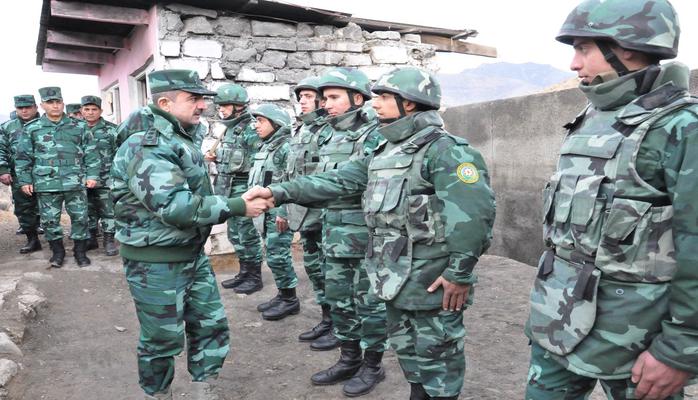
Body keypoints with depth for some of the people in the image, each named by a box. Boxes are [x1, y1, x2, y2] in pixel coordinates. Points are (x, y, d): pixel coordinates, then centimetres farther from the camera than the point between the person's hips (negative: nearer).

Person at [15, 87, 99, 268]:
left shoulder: (79, 126, 5)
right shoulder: (31, 129, 5)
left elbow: (90, 153, 6)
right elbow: (23, 157, 8)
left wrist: (92, 175, -1)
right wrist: (25, 180, 3)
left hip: (76, 182, 0)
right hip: (46, 184, 1)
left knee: (80, 218, 3)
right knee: (50, 220, 7)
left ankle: (80, 251, 17)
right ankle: (57, 251, 23)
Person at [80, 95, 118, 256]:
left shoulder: (110, 129, -2)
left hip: (106, 179, -4)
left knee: (108, 211, 0)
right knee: (89, 211, 12)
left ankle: (109, 240, 7)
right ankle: (91, 238, 24)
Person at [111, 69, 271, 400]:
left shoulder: (182, 140, 10)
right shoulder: (147, 146, -21)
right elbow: (173, 205, -31)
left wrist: (237, 203, 9)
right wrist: (238, 207, -28)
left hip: (192, 255, 9)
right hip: (155, 263, -9)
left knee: (212, 325, 15)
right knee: (163, 339, 7)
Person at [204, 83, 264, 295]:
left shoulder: (251, 129, -15)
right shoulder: (225, 127, 12)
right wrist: (214, 157, 5)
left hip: (242, 188, -9)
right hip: (226, 188, 9)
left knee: (248, 234, 0)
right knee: (234, 234, 15)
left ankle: (255, 277, 13)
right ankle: (244, 272, 28)